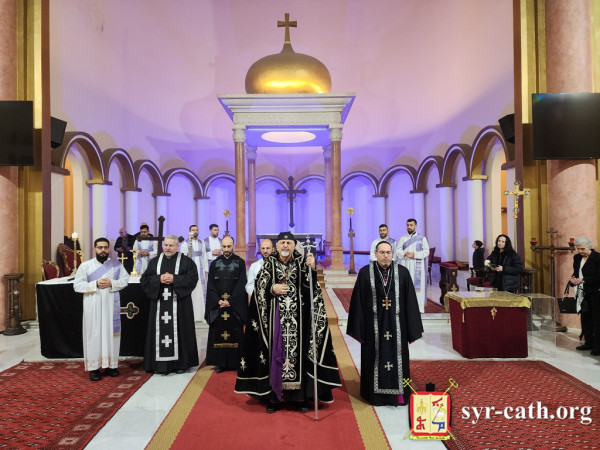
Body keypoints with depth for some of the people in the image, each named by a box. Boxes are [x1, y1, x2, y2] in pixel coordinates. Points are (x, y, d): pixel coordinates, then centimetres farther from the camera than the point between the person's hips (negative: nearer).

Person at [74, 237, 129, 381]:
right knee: (94, 334, 1)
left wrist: (111, 283, -14)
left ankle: (111, 365, 16)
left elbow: (125, 280, 3)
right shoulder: (85, 265, 1)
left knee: (111, 333, 5)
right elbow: (77, 285, -3)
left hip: (111, 306, 1)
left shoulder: (116, 264, 5)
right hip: (93, 307, -1)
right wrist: (95, 284, -15)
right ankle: (94, 367, 10)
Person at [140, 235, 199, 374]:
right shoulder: (154, 262, 13)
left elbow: (193, 278, -7)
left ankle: (180, 362, 9)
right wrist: (159, 279, -11)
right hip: (159, 303, 3)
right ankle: (160, 364, 10)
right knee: (160, 331, 2)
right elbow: (144, 280, 6)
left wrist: (174, 279, -15)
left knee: (178, 331, 0)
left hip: (179, 303, -2)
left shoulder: (187, 261, 4)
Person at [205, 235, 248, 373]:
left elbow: (241, 284, -4)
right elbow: (210, 285, 3)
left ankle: (235, 362, 8)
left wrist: (230, 301, -13)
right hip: (217, 304, 2)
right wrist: (218, 301, -11)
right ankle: (220, 363, 10)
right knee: (218, 333, 2)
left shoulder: (240, 262, 2)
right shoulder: (215, 263, 8)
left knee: (235, 334, 0)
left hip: (235, 305, -2)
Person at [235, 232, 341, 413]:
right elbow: (259, 285, 1)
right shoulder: (270, 262, 3)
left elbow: (310, 287, -9)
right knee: (276, 352, 4)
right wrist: (272, 289, -16)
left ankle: (300, 395, 16)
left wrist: (311, 268, -24)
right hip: (275, 317, 0)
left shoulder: (301, 262, 2)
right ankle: (275, 396, 16)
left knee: (298, 352, 3)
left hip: (297, 317, 0)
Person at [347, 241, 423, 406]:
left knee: (396, 358, 10)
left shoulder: (403, 272, -2)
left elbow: (410, 302, 1)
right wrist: (358, 327, -4)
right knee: (375, 358, 10)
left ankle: (398, 393, 27)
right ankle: (375, 394, 26)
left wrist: (412, 329, 0)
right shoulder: (365, 273, -5)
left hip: (396, 325, 1)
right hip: (373, 326, -1)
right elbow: (358, 302, -3)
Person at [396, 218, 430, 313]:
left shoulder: (422, 238, 3)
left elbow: (426, 252, -3)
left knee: (418, 284, -4)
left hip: (417, 266, -2)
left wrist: (414, 254, -15)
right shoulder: (403, 238, 10)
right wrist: (405, 254, -16)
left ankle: (419, 306, 1)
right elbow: (397, 250, 4)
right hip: (405, 265, 2)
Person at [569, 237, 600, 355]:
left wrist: (583, 280, -23)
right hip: (583, 293, 7)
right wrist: (573, 279, -4)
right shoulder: (577, 258, 8)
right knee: (585, 318, 13)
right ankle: (588, 343, 24)